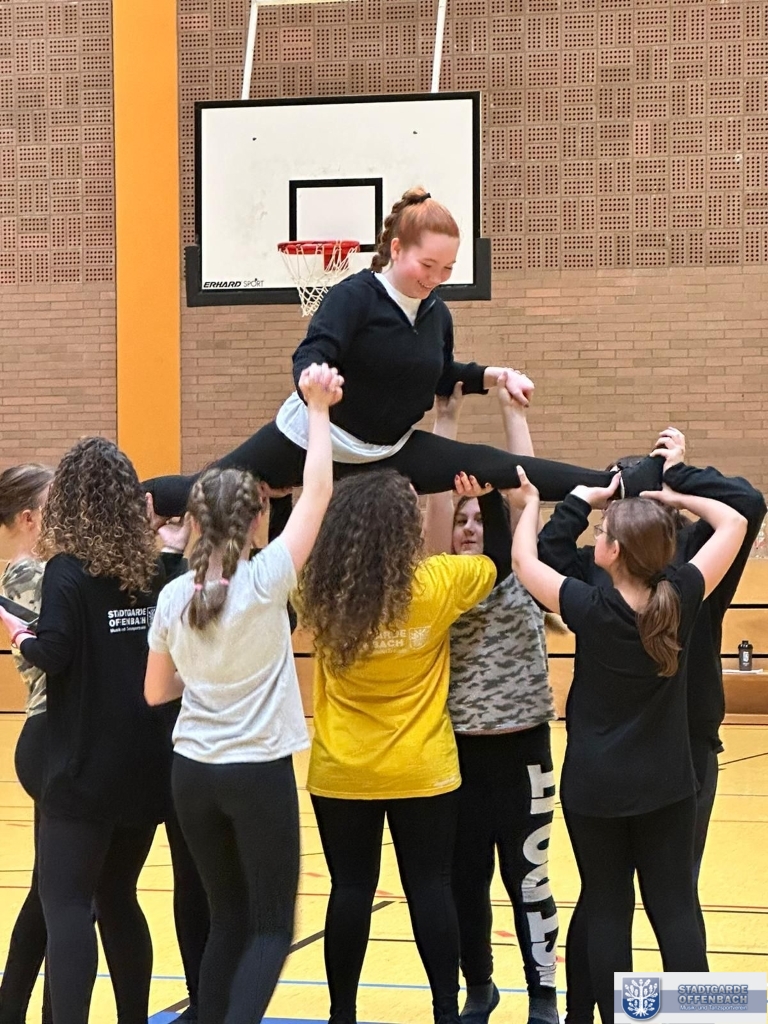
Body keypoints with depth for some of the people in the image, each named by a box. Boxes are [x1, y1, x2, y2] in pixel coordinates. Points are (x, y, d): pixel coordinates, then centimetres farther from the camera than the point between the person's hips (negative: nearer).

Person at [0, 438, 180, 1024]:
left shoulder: (68, 570, -10)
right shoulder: (153, 569, 6)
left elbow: (52, 655, -17)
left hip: (85, 768, -6)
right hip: (146, 763, 6)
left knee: (65, 904, -5)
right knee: (118, 899, 16)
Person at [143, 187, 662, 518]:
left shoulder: (437, 313, 1)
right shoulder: (355, 296, -18)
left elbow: (441, 376, 18)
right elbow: (310, 356, -31)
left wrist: (497, 375, 5)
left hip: (389, 452, 4)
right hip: (313, 441, -4)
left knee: (493, 467, -5)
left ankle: (620, 486, -9)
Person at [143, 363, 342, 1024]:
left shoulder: (173, 596, -2)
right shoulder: (265, 581, -15)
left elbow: (157, 692, 9)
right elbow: (318, 493, -9)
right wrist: (319, 408, -3)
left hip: (193, 772, 4)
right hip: (259, 772, -4)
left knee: (228, 918, 15)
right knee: (272, 926, 5)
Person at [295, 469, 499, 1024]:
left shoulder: (320, 591, -9)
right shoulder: (437, 585, -13)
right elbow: (500, 560, 5)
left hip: (342, 774, 2)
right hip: (422, 772, -1)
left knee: (351, 890, 8)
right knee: (430, 890, 5)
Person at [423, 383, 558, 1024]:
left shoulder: (524, 580, 0)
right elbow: (438, 496, -7)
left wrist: (513, 411, -9)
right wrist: (446, 419, -10)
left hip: (520, 749, -2)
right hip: (458, 750, 2)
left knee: (526, 877, 3)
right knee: (464, 878, 10)